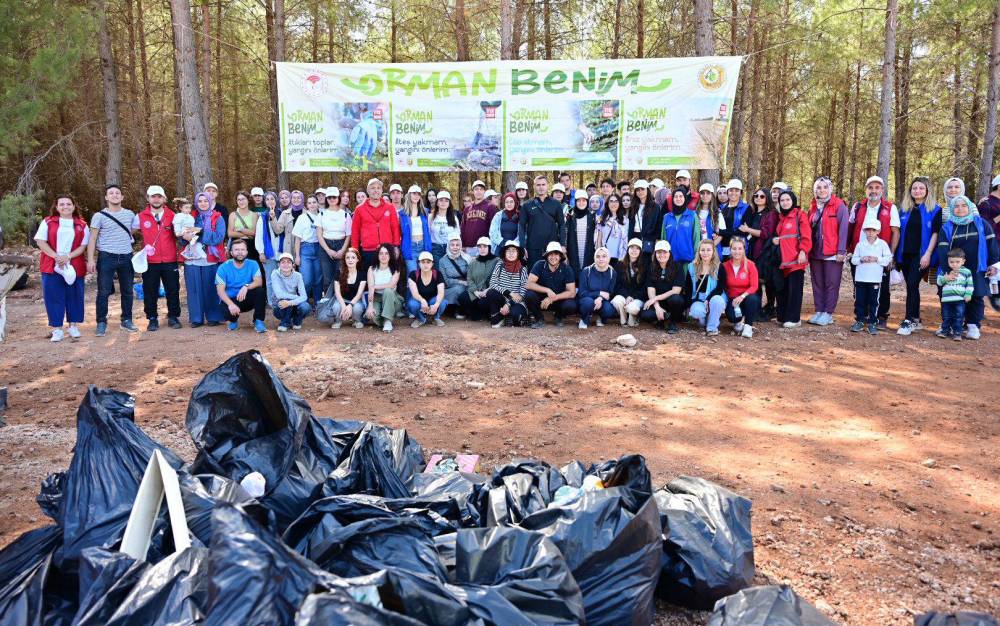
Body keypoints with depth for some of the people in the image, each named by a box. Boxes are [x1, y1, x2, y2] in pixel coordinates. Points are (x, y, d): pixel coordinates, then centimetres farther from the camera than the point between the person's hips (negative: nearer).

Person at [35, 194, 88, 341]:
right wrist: (56, 256, -14)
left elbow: (83, 246, 1)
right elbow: (41, 242, -3)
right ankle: (57, 329, 5)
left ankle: (73, 326, 18)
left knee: (74, 296, 6)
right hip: (52, 267, -1)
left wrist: (68, 257, -14)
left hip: (74, 267, 1)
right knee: (54, 296, -1)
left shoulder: (82, 225, 7)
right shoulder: (48, 222, 4)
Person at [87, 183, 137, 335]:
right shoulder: (99, 216, -1)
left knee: (127, 291, 9)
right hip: (106, 257, -3)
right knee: (103, 292, -2)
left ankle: (126, 320, 20)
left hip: (126, 258, 3)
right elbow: (92, 239, -3)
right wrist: (90, 259, -11)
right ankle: (101, 323, 6)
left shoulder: (130, 214, 8)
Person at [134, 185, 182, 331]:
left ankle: (173, 317, 17)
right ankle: (152, 319, 15)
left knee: (173, 290, 5)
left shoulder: (172, 215, 5)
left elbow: (178, 234, 13)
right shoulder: (141, 216, 3)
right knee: (150, 292, 4)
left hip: (170, 261, 0)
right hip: (150, 262, 0)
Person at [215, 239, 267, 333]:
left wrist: (246, 287, -39)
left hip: (247, 300, 1)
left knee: (260, 290, -27)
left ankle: (258, 321, -13)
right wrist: (231, 304, -35)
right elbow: (220, 290, -16)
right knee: (228, 311, -34)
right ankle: (234, 320, 6)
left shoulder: (253, 265, -3)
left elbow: (259, 282, -18)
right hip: (230, 300, -1)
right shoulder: (223, 268, -8)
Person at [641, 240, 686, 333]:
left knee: (675, 299, -38)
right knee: (644, 315, -30)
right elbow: (651, 290, -6)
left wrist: (655, 298, -19)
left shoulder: (677, 266, -7)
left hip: (673, 301, -1)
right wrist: (657, 307, -23)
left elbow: (676, 291, -14)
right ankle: (666, 316, -1)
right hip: (658, 303, 1)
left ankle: (673, 322, -9)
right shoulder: (651, 268, 1)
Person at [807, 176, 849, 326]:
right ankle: (819, 311, 16)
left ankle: (828, 313, 3)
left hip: (832, 253, -6)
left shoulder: (839, 205, -4)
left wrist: (841, 251, -15)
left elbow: (843, 228, -9)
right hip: (815, 252, 6)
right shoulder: (813, 206, 14)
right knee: (817, 283, 9)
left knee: (831, 284, -1)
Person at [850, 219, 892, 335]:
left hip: (875, 279, -1)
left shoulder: (882, 244, 2)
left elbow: (888, 258, -1)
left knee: (873, 301, 3)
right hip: (860, 278, 1)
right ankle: (859, 321, 15)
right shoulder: (860, 244, 5)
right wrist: (861, 260, -13)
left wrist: (877, 259, -14)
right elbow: (853, 259, 5)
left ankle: (872, 322, 9)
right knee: (859, 300, 5)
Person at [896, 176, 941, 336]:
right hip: (905, 254, 5)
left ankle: (909, 321, -13)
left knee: (912, 285, -15)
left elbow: (935, 233, -5)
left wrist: (928, 254, -14)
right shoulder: (904, 209, 13)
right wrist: (896, 253, 8)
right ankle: (916, 320, 18)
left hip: (921, 255, -5)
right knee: (911, 286, 9)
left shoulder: (935, 210, 0)